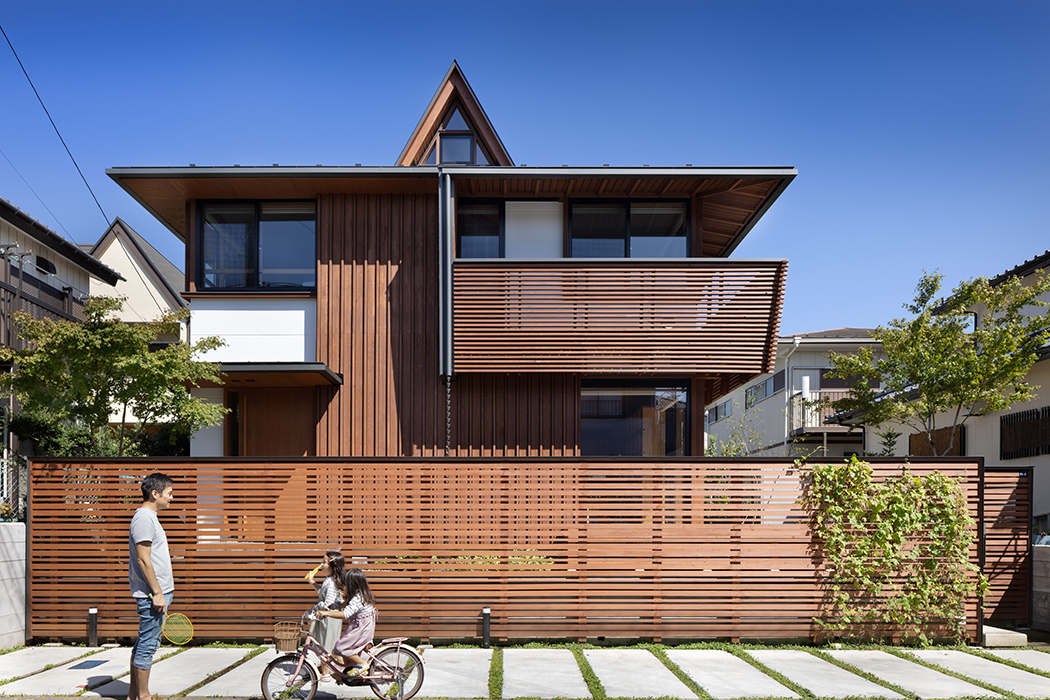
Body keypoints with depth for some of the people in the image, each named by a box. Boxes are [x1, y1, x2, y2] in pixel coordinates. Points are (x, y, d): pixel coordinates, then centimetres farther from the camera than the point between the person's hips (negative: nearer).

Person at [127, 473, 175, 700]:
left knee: (145, 644, 15)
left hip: (158, 592, 10)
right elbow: (143, 560, -20)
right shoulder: (144, 518, -15)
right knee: (147, 645, -3)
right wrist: (157, 593, -20)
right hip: (152, 593, -10)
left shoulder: (149, 517, 17)